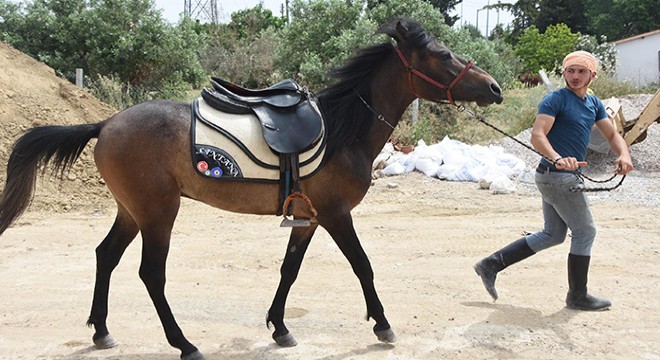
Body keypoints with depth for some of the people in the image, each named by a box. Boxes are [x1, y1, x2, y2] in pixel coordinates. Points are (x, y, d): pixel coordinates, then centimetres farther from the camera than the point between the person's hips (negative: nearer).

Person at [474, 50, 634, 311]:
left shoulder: (594, 103, 15)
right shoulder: (555, 100, -11)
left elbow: (612, 135, 13)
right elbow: (537, 135, -23)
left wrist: (624, 155, -9)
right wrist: (558, 159, -42)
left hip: (562, 177, 9)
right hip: (557, 176, -9)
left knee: (552, 235, 15)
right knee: (585, 233, 1)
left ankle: (492, 264, 15)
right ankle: (577, 297, 16)